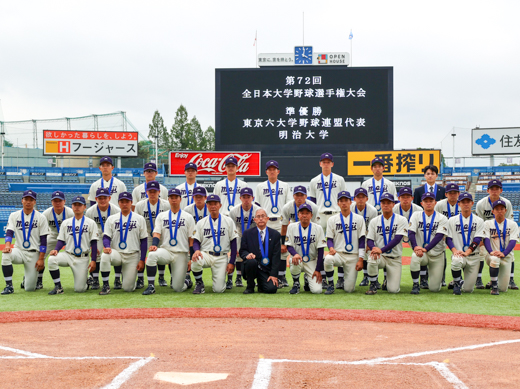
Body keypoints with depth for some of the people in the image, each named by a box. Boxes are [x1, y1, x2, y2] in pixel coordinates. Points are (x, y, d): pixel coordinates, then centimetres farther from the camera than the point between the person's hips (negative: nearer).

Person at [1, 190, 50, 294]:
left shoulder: (41, 218, -1)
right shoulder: (14, 216, 6)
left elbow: (43, 240, -3)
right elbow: (9, 232, -7)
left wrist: (41, 259, -10)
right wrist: (8, 244, -29)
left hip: (34, 254, -1)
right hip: (19, 250, 2)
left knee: (29, 288, -5)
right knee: (6, 254, -35)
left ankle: (28, 278, 35)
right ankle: (9, 286, -22)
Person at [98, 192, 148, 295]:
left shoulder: (139, 219, 4)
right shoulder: (111, 219, 8)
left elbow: (144, 240, 4)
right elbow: (106, 236, 3)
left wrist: (142, 260, -4)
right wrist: (107, 246, -22)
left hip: (133, 256, -1)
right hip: (116, 253, 1)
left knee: (128, 288, -7)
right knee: (105, 256, -36)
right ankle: (106, 285, -19)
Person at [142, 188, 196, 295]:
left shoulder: (188, 217, 7)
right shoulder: (161, 216, 11)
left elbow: (191, 239, 4)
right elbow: (157, 233, 0)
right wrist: (154, 245, -22)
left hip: (181, 254, -1)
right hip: (165, 250, 1)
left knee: (177, 288, -6)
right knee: (152, 255, -34)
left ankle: (186, 279, 31)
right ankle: (151, 286, -24)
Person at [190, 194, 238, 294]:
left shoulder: (228, 221, 4)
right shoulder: (201, 223, 8)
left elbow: (233, 242, 4)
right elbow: (196, 241, 5)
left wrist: (232, 262, -3)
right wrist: (197, 250, -20)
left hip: (221, 257, -1)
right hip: (206, 255, 1)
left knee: (219, 289, -12)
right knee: (195, 260, -37)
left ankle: (220, 277, 26)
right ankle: (199, 284, -8)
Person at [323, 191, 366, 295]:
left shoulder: (359, 219, 5)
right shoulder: (332, 220, 7)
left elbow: (362, 240, 2)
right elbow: (329, 238, 6)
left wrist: (360, 259, -7)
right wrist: (331, 247, -18)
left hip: (353, 256, 0)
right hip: (338, 254, 0)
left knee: (349, 289, -7)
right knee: (328, 259, -38)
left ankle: (347, 281, 32)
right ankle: (330, 285, -13)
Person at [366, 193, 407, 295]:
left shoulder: (401, 220, -4)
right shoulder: (374, 221, 5)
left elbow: (397, 239, -15)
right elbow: (369, 240, 1)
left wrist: (381, 250, -28)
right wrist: (373, 248, -25)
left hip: (395, 258, -1)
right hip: (380, 256, 1)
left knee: (393, 290, -11)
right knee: (371, 260, -37)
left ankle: (388, 277, 27)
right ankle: (373, 285, -11)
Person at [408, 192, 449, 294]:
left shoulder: (442, 218, -4)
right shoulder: (416, 216, 1)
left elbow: (439, 237, -17)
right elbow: (411, 233, -10)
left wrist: (425, 249, -32)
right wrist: (415, 247, -30)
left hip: (437, 254, 0)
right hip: (421, 251, 0)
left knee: (434, 288, -3)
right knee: (415, 257, -38)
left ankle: (438, 278, 36)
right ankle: (416, 285, -16)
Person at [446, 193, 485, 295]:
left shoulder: (479, 221, 5)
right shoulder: (452, 220, 6)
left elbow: (477, 239, -4)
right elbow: (448, 238, 1)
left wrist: (467, 252, -20)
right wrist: (454, 250, -19)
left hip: (473, 256, 1)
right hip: (458, 253, -1)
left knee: (468, 289, -4)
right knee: (456, 261, -40)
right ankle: (457, 283, -10)